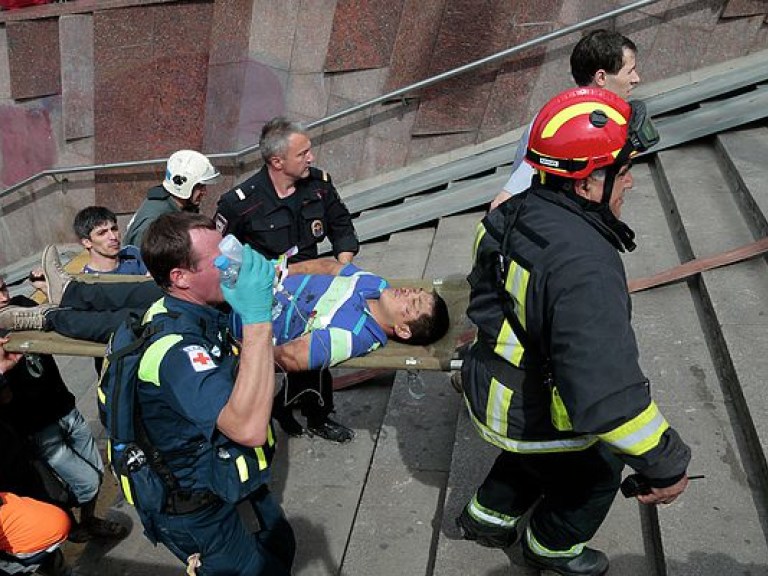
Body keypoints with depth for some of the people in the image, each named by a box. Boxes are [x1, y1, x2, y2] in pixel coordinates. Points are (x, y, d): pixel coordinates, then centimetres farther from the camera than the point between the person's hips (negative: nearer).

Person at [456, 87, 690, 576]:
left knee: (535, 457, 35)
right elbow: (608, 393, -41)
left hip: (490, 389, 8)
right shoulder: (584, 265, -38)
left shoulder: (518, 212, -8)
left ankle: (487, 515, 54)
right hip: (533, 419, -7)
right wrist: (667, 465, -29)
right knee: (597, 471, 23)